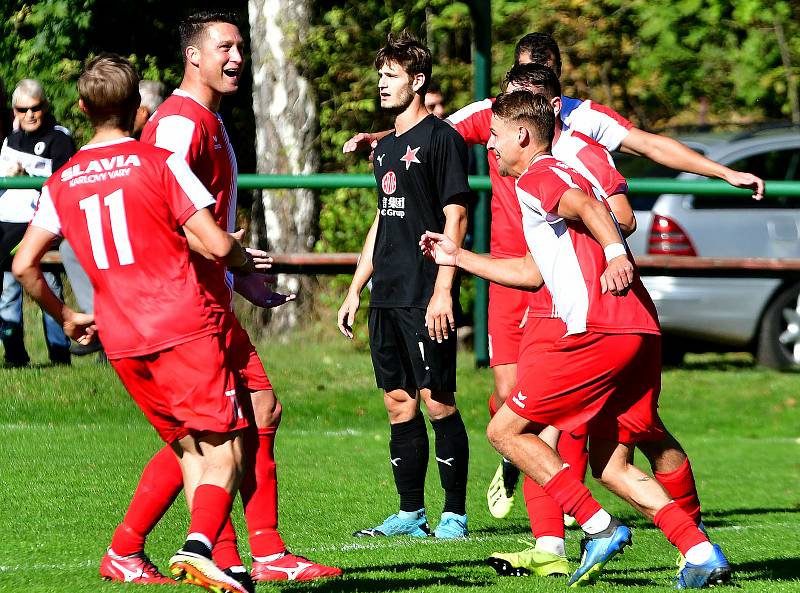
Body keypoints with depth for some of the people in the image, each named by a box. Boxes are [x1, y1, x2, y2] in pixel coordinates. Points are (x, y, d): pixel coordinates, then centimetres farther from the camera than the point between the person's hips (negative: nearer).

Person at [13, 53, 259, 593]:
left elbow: (24, 265, 8)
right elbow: (216, 244, -8)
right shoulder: (160, 163, -4)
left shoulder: (62, 182, 9)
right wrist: (245, 260, 14)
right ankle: (200, 545, -28)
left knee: (188, 447, 16)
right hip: (184, 326, -5)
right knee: (224, 447, -5)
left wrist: (65, 317, 23)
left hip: (121, 342, 5)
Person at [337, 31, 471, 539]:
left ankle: (455, 515, -3)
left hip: (426, 297, -8)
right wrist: (355, 290, 21)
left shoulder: (440, 138, -6)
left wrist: (443, 291, -18)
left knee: (438, 401, -8)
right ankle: (411, 514, 14)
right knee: (399, 403, 8)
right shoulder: (386, 148, 18)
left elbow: (456, 216, -11)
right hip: (388, 297, 8)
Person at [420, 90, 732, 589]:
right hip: (642, 331, 9)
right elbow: (533, 273, 40)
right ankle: (701, 553, -5)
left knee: (506, 430, -2)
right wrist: (458, 258, 47)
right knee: (611, 465, 11)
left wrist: (615, 253, -41)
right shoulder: (562, 178, 31)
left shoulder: (535, 178, 1)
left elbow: (587, 206, -22)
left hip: (599, 331, -9)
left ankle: (598, 528, -11)